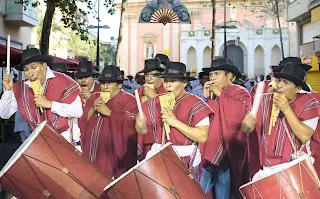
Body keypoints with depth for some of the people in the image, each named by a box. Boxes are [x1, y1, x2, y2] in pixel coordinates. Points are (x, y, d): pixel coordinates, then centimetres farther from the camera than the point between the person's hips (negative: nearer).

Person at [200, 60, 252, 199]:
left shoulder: (240, 92, 0)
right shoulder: (211, 94, 15)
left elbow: (240, 112, -22)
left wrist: (220, 94, -13)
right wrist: (206, 97, -1)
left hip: (226, 150, -5)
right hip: (209, 149, 5)